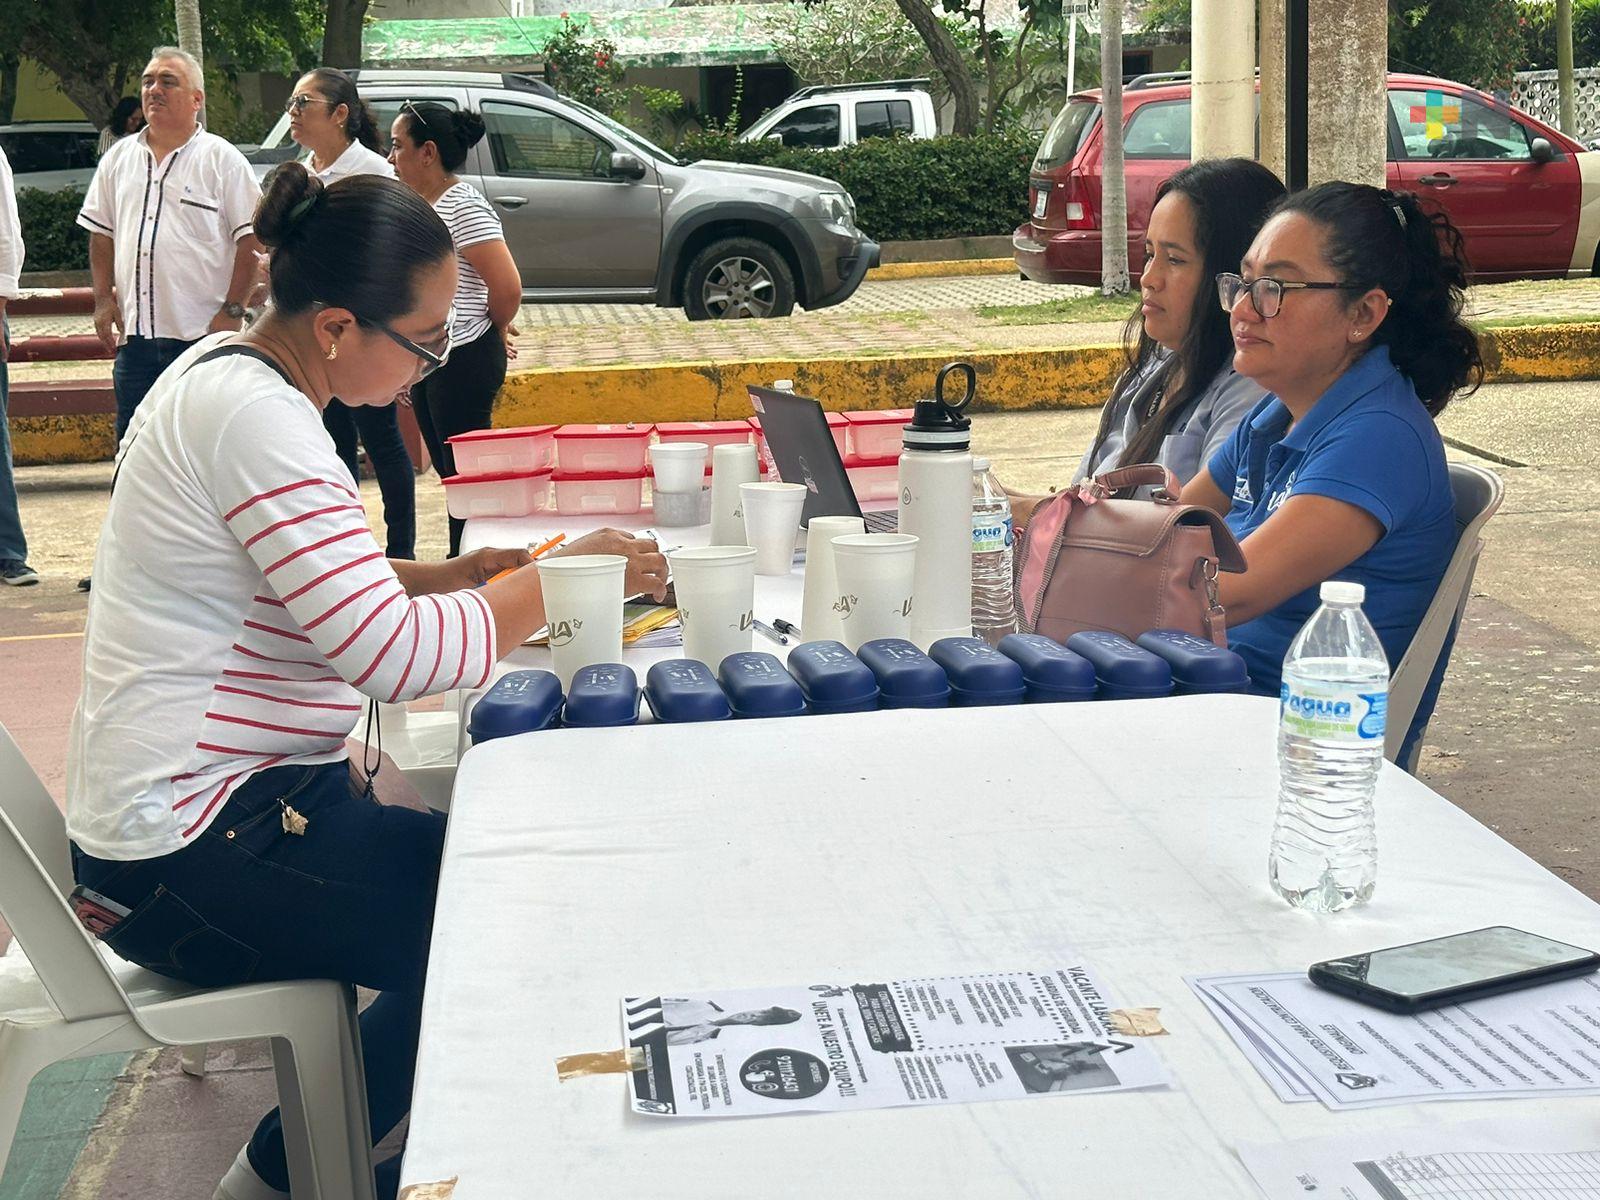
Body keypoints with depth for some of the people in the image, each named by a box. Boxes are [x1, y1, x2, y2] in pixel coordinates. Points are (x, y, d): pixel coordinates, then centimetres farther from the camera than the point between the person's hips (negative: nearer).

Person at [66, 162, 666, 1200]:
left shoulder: (228, 373, 9)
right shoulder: (255, 415, -24)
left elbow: (310, 587, 19)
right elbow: (394, 654, -28)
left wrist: (447, 577, 4)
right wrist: (558, 579, -15)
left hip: (220, 794, 10)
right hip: (194, 853, -10)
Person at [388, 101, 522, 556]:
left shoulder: (462, 206, -17)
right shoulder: (419, 203, 12)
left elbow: (508, 286, -23)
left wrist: (496, 331, -4)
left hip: (463, 361, -10)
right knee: (449, 470, 15)